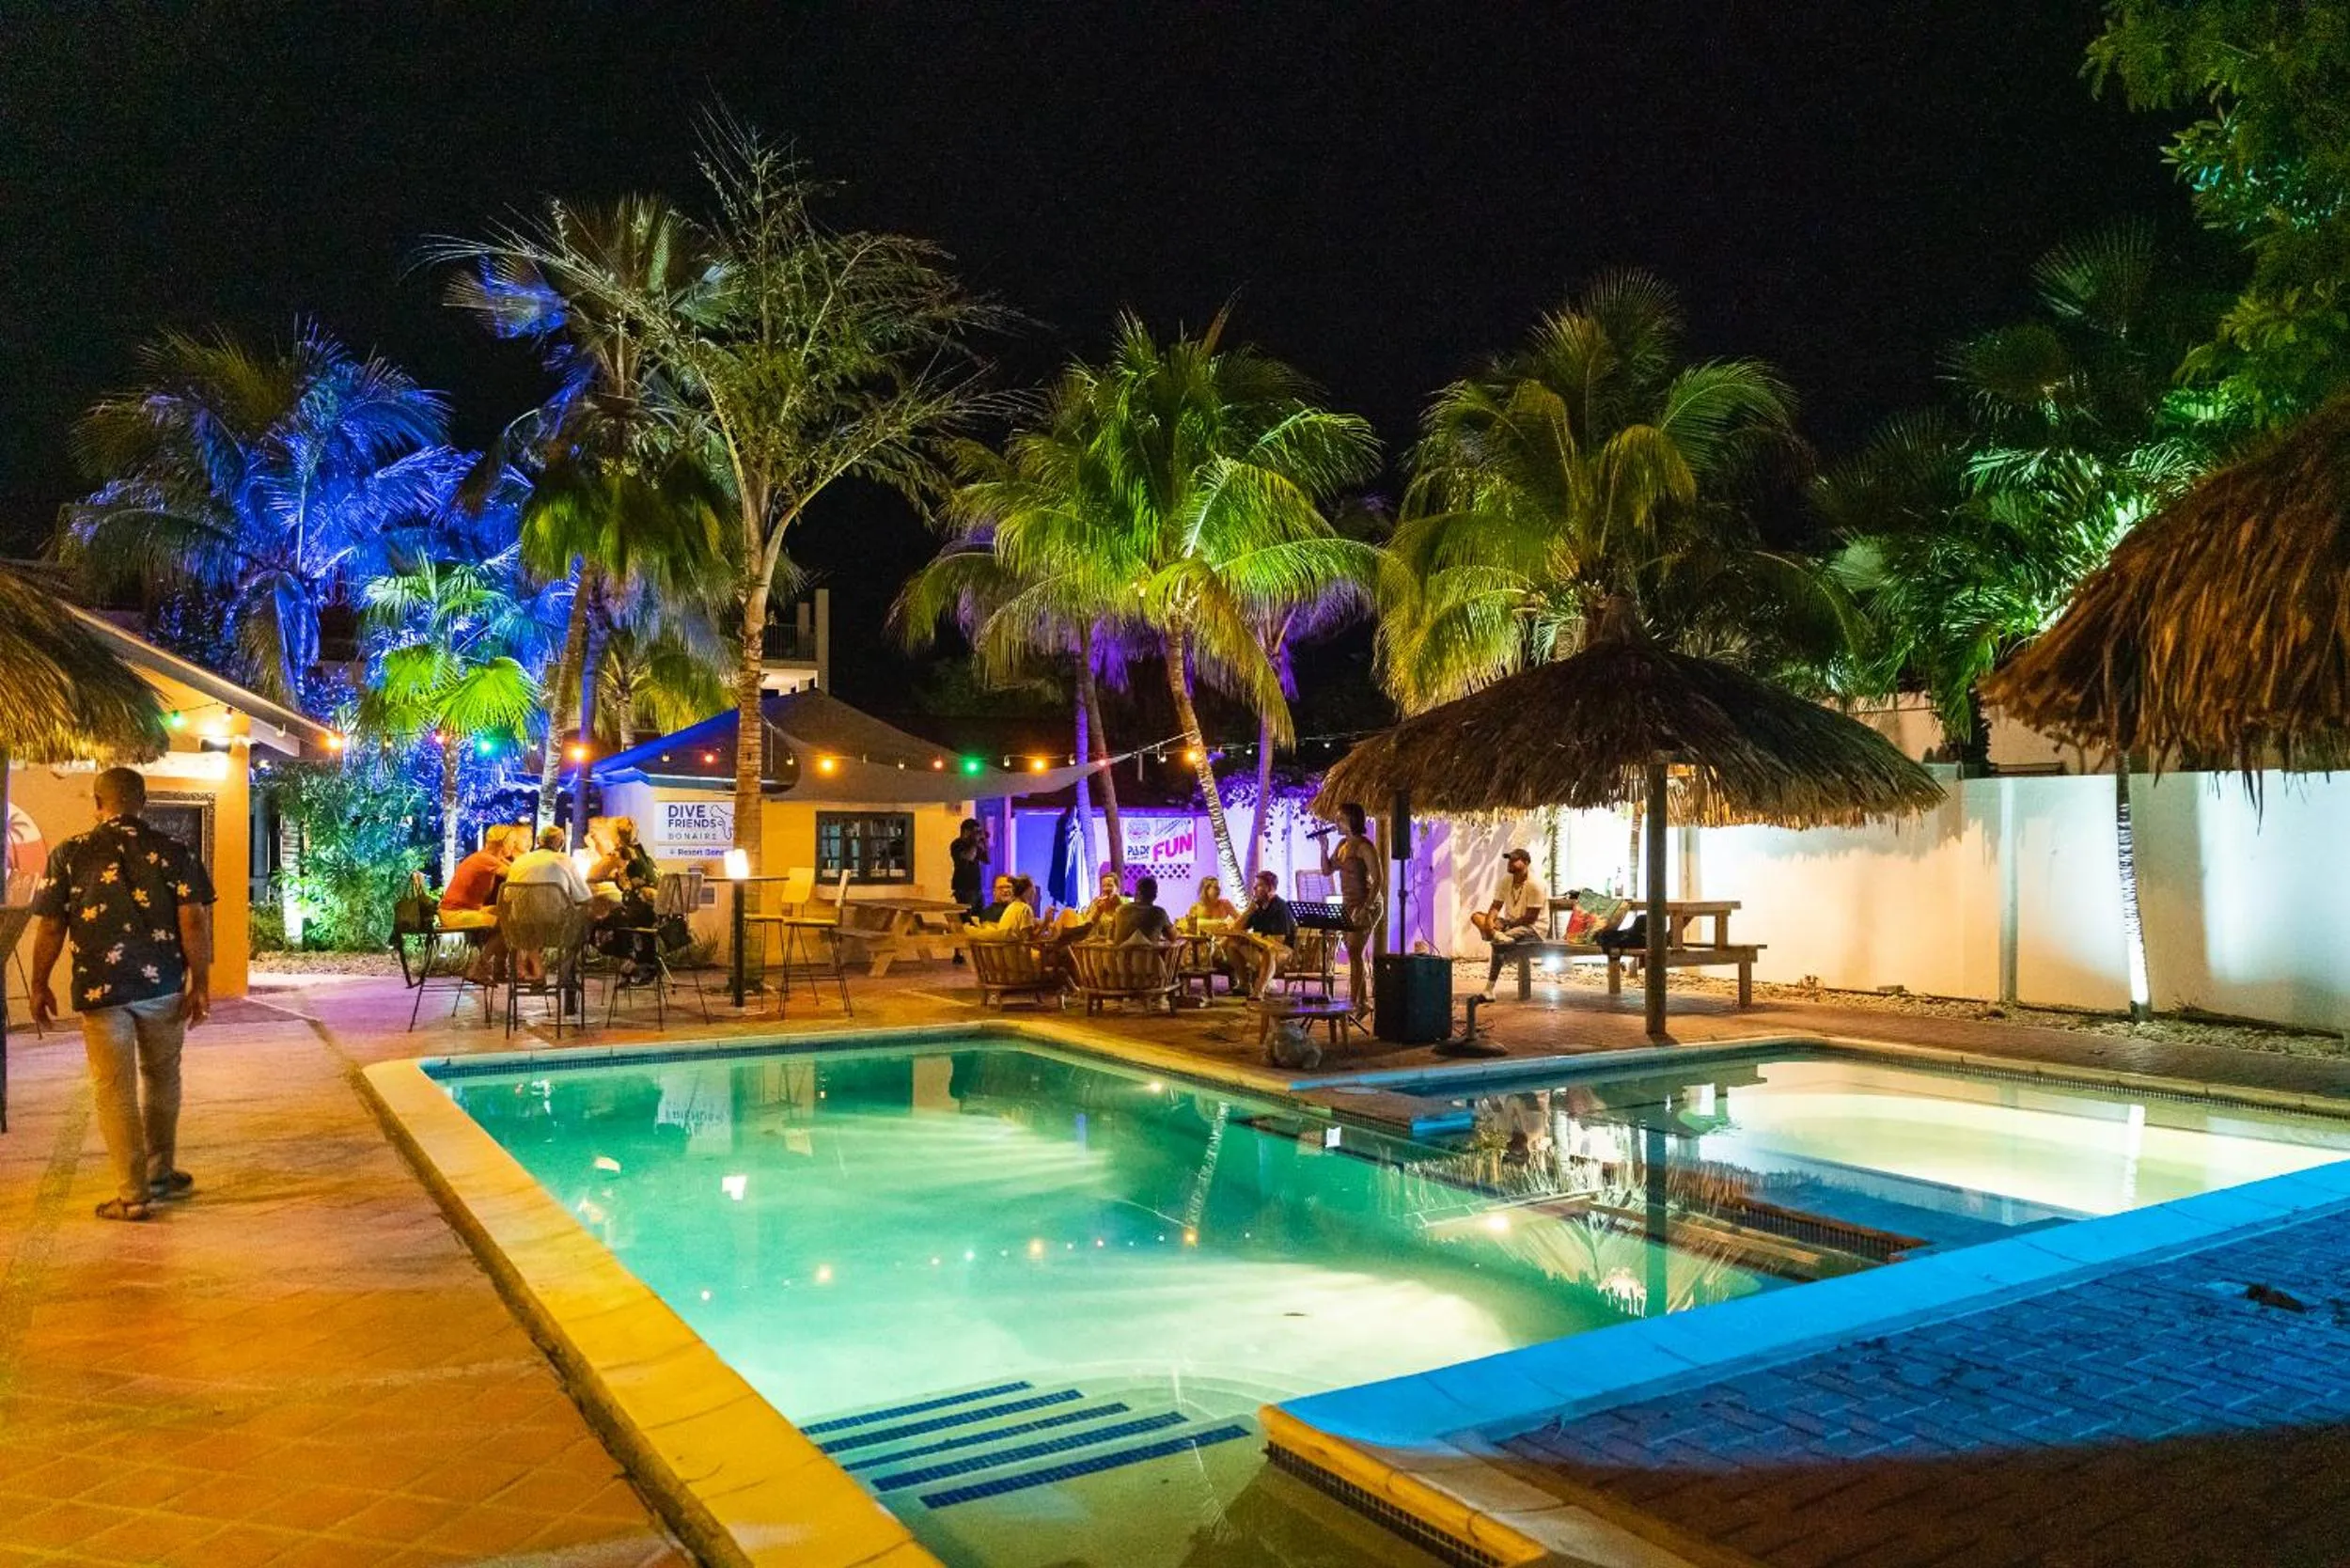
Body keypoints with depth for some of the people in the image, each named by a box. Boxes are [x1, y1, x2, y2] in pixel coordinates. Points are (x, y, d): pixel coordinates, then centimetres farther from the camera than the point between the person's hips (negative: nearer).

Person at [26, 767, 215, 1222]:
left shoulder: (69, 855, -3)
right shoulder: (174, 851, -2)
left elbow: (50, 929, 0)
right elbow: (194, 921, -8)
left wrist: (39, 985, 12)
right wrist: (200, 984, -4)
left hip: (100, 990, -1)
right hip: (164, 985, 1)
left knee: (115, 1090, 5)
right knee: (160, 1078, 19)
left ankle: (132, 1196, 6)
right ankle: (160, 1174, 29)